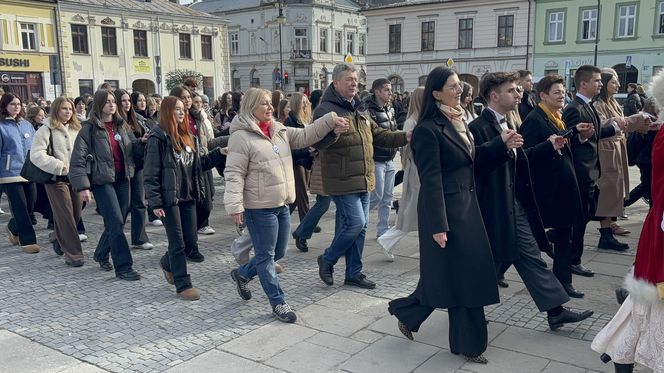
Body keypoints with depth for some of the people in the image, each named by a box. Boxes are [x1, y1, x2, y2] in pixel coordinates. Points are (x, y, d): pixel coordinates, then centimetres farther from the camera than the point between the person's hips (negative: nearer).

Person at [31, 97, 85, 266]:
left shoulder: (75, 129, 11)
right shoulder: (47, 130, -6)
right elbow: (36, 155, -14)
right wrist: (59, 166, -16)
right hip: (57, 179, -6)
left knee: (76, 214, 11)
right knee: (66, 216, -6)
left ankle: (58, 238, 38)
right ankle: (73, 254, 0)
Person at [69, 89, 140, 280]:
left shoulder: (122, 125, 10)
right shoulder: (89, 129, -6)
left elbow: (134, 149, 13)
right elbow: (77, 160, -9)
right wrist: (82, 187, -17)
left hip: (122, 179, 5)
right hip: (102, 180, -5)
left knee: (116, 222, 11)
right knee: (116, 223, -8)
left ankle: (101, 254, 35)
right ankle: (123, 267, -2)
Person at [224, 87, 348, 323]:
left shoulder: (279, 131, 10)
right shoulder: (241, 136, -12)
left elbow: (305, 136, 8)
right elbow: (234, 174, -15)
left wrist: (330, 121, -5)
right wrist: (235, 205, -22)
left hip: (282, 205, 8)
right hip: (259, 208, -8)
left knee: (278, 253, 19)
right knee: (266, 256, 5)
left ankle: (242, 274, 41)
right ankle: (278, 303, 18)